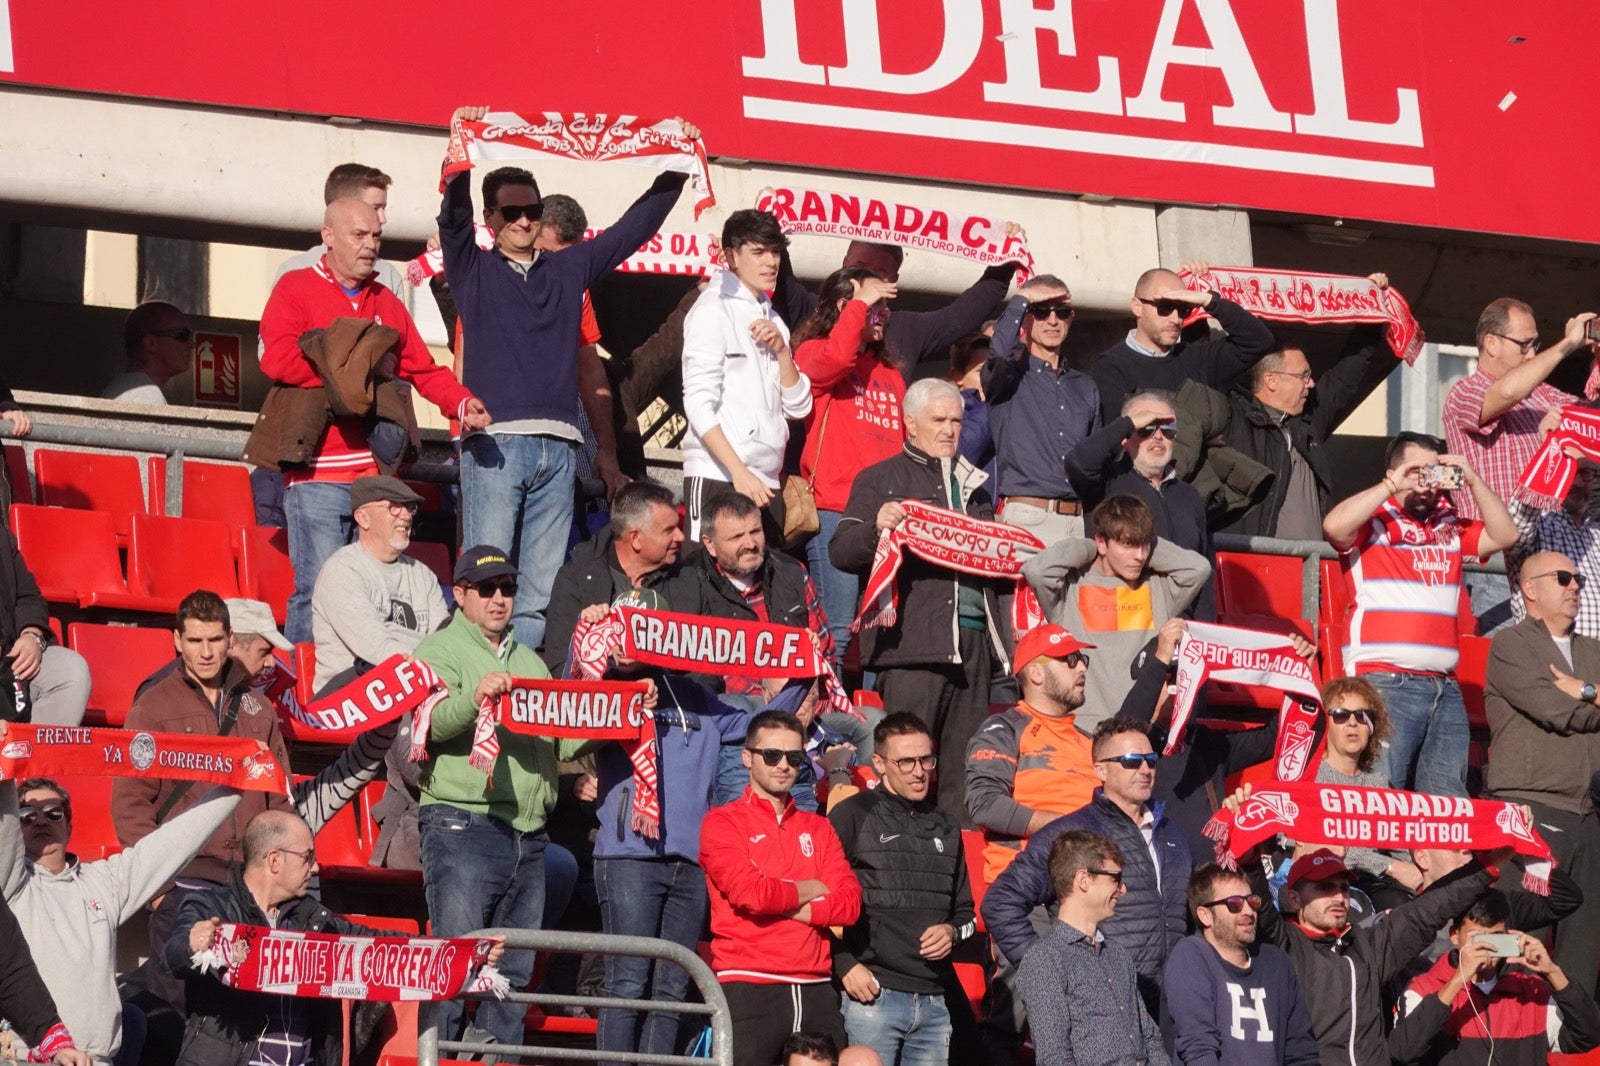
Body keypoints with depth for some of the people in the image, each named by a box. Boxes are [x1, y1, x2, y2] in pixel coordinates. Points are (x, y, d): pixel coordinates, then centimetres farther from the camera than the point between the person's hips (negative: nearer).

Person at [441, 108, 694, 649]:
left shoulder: (569, 269, 21)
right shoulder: (473, 270, 11)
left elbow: (633, 228, 22)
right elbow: (452, 217, -6)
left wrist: (677, 170, 15)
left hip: (558, 446, 4)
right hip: (494, 441, -4)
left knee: (541, 590, 2)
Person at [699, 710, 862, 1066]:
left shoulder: (818, 829, 19)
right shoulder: (724, 822, 3)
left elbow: (849, 902, 5)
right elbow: (749, 892, -13)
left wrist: (784, 903, -8)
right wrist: (808, 890, 2)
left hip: (815, 989, 5)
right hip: (748, 989, -5)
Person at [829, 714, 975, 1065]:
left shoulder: (945, 828, 20)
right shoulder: (852, 816, 1)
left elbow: (965, 911, 27)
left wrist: (953, 931, 4)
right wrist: (844, 965, -13)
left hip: (934, 1000, 6)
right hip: (873, 993, -5)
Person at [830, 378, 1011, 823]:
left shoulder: (972, 484, 25)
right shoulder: (880, 480, 8)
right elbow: (841, 552, -1)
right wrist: (876, 527, -21)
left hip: (973, 637, 6)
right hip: (914, 641, -6)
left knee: (965, 766, 6)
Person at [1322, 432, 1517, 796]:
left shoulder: (1450, 529, 20)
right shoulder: (1371, 524, 4)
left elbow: (1504, 535, 13)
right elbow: (1333, 525, -15)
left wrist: (1472, 481, 5)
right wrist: (1393, 486, -10)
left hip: (1445, 688, 6)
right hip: (1385, 684, -6)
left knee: (1448, 799, 3)